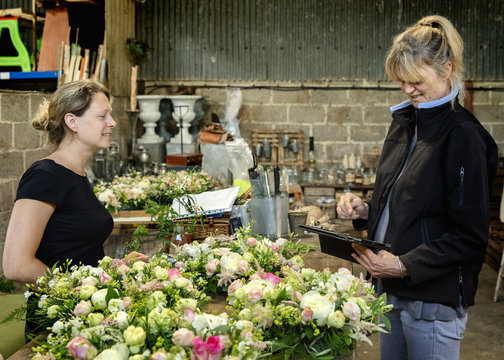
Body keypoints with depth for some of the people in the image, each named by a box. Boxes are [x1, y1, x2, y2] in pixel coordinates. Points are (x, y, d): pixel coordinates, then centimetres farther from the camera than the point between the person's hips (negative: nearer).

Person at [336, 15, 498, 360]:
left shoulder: (463, 137, -17)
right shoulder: (404, 123, 7)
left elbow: (470, 236, -17)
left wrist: (405, 265, -23)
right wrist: (365, 209, -1)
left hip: (434, 299, -7)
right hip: (391, 289, 7)